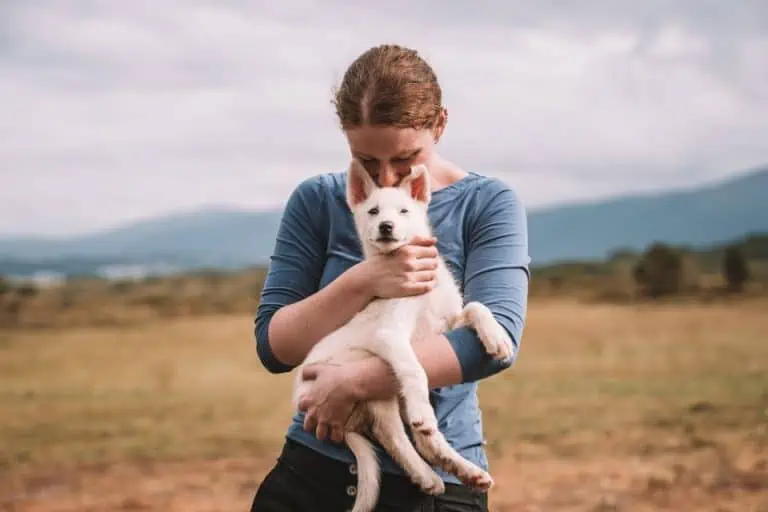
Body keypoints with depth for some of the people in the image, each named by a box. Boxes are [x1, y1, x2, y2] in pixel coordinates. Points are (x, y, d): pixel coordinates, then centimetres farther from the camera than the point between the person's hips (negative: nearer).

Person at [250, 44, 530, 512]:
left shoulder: (489, 205, -4)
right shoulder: (318, 202, 1)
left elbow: (496, 339, -18)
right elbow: (273, 346, -4)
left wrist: (355, 382, -22)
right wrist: (363, 281, -19)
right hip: (311, 471, 2)